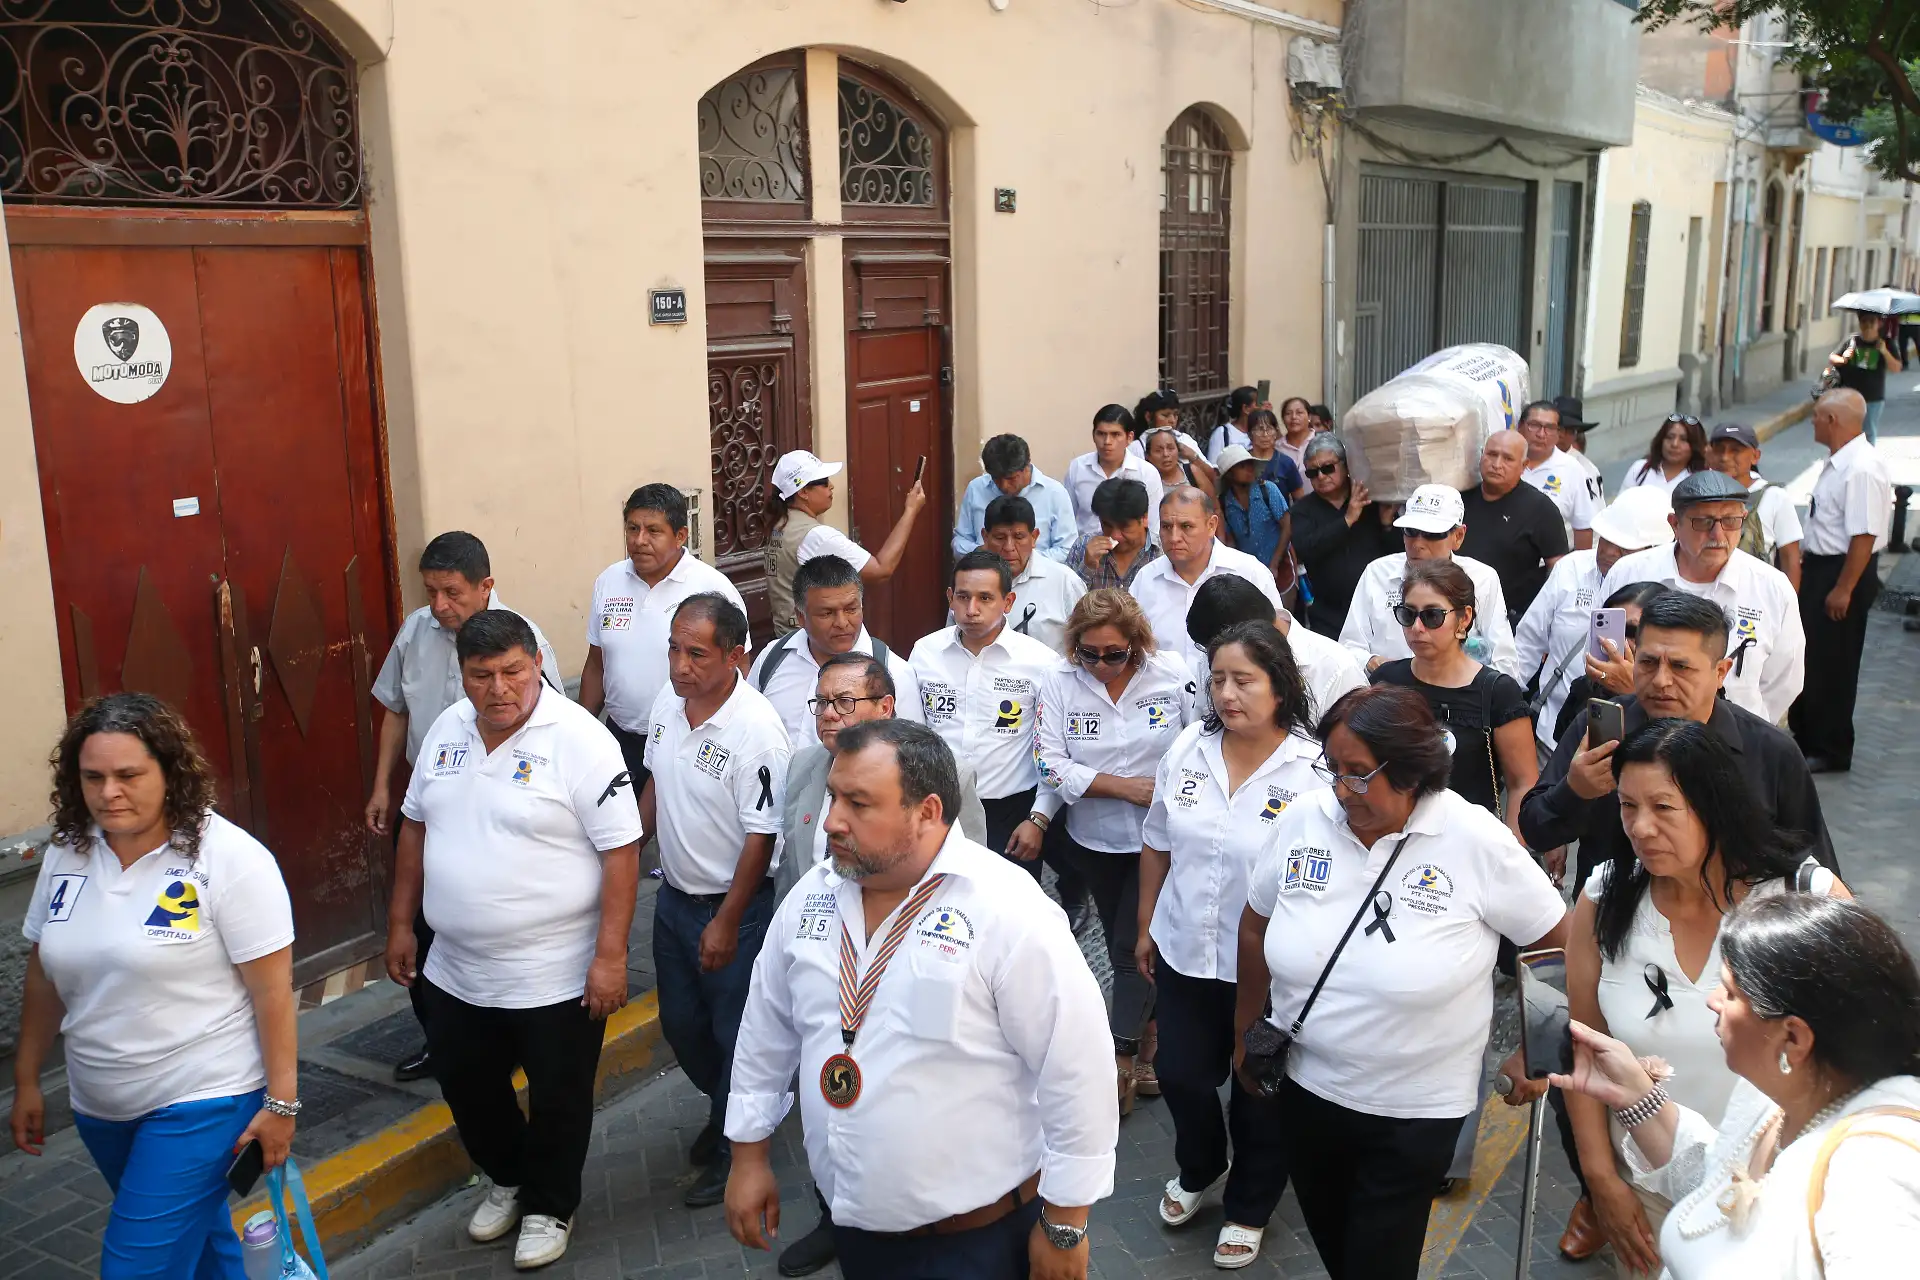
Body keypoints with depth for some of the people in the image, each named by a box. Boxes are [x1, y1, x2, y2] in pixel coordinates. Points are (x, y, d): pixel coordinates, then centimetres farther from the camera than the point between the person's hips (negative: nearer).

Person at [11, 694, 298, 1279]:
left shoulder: (229, 858, -19)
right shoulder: (66, 854, 0)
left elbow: (273, 989, -18)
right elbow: (43, 973, 11)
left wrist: (280, 1101, -17)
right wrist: (27, 1081, 13)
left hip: (202, 1099, -6)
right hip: (98, 1105, 6)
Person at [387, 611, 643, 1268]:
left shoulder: (579, 739, -19)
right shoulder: (447, 729, 1)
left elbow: (622, 850, -19)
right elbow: (416, 826, 12)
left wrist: (610, 954, -21)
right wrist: (401, 924, 13)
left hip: (555, 976, -6)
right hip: (455, 972, 6)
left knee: (557, 1101, 11)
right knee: (466, 1087, 22)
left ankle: (549, 1206, 36)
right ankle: (507, 1179, 47)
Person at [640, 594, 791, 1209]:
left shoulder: (756, 729, -26)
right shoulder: (669, 699, -3)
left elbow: (761, 835, -23)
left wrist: (727, 922, -19)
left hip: (732, 906, -7)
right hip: (673, 895, 8)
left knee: (734, 1034, 9)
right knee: (680, 1023, 21)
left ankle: (734, 1147, 30)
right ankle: (724, 1112, 46)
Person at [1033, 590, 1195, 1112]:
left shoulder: (1173, 674, -13)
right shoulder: (1060, 681, -10)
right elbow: (1051, 763, -13)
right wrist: (1126, 787, -18)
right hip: (1092, 837, 3)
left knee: (1134, 945, -4)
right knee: (1119, 939, 17)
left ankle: (1120, 1060, 5)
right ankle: (1149, 1027, 38)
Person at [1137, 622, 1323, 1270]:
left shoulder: (1314, 770, -18)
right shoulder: (1187, 748, -4)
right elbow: (1158, 844, 7)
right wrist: (1145, 926, 12)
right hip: (1184, 952, 4)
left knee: (1259, 1093, 14)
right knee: (1181, 1074, 15)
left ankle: (1250, 1209, 40)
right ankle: (1197, 1171, 46)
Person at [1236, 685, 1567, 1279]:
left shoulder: (1477, 842, -20)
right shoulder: (1302, 820, -11)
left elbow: (1559, 939, -8)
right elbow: (1256, 926, 5)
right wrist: (1245, 1029, 13)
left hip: (1415, 1109, -3)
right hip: (1305, 1088, 4)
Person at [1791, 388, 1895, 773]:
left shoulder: (1862, 469, -24)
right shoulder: (1836, 462, 6)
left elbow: (1864, 535, -26)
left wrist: (1843, 589, -24)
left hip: (1846, 571, -10)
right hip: (1820, 565, 10)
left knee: (1831, 665, 2)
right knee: (1806, 654, 19)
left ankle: (1830, 751, 17)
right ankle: (1805, 737, 35)